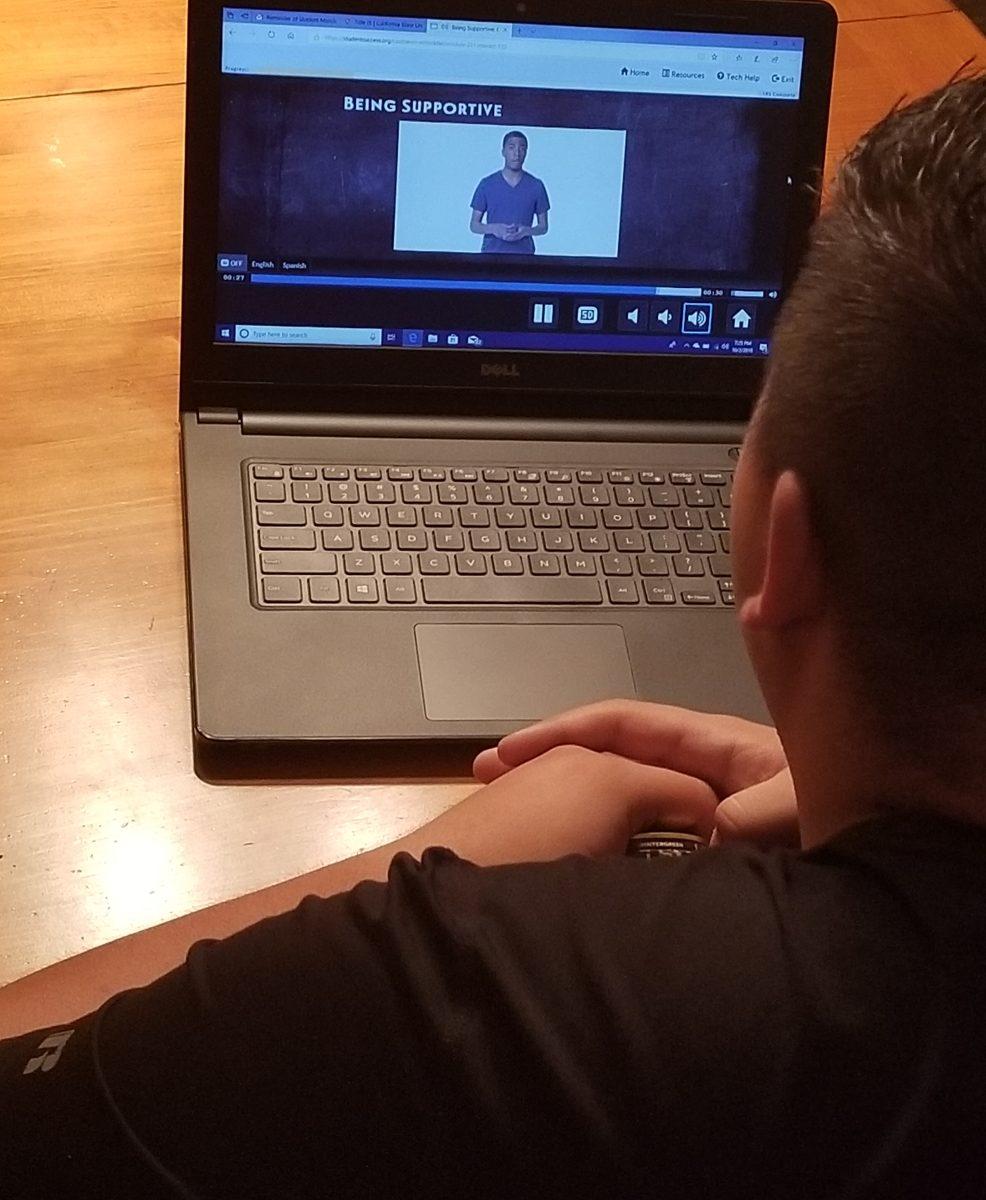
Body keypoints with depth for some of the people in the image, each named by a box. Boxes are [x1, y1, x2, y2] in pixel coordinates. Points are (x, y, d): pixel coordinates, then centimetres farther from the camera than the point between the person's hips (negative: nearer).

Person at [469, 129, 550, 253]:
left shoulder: (536, 186, 6)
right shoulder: (486, 184, 5)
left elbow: (543, 227, 11)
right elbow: (474, 225, 8)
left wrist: (526, 231, -10)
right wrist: (493, 229, -12)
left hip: (524, 255, 0)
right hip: (491, 252, 0)